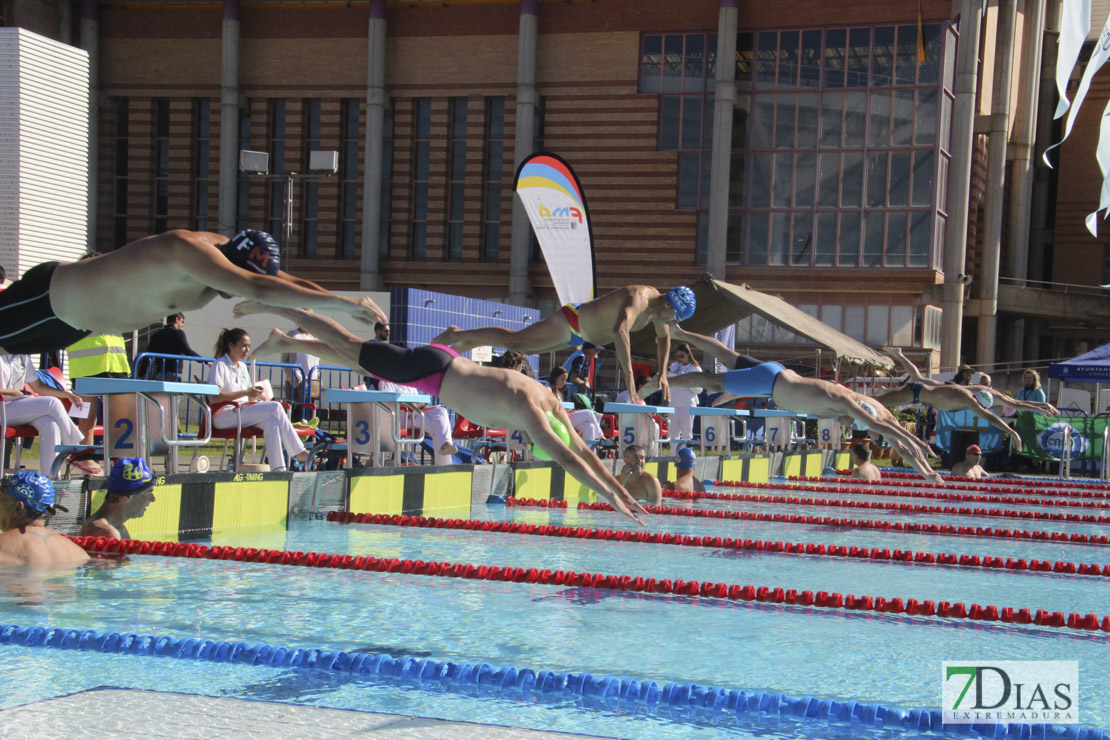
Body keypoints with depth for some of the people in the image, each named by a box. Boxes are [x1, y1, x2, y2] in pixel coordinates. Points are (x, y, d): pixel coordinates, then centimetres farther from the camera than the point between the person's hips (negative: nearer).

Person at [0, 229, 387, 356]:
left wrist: (347, 308, -12)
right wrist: (344, 303, -50)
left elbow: (296, 285, -2)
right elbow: (259, 289, -51)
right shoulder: (190, 251, -38)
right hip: (48, 296, -8)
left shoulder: (221, 251, -10)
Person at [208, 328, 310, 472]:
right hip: (223, 415, -7)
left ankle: (278, 469, -35)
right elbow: (215, 397, -16)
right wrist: (246, 392, -20)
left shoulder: (243, 367, 22)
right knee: (275, 408, -25)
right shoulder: (219, 365, -2)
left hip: (242, 411, 7)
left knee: (272, 422, -28)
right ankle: (299, 453, -21)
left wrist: (256, 395, -2)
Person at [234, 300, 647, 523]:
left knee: (354, 357, 20)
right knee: (351, 349, 6)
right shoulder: (528, 410, -31)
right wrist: (609, 496, -39)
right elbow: (565, 458, -38)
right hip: (430, 370, -7)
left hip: (443, 367, 7)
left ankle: (284, 342, 36)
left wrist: (621, 490, -3)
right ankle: (270, 304, 18)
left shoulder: (551, 403, -7)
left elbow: (582, 450, 0)